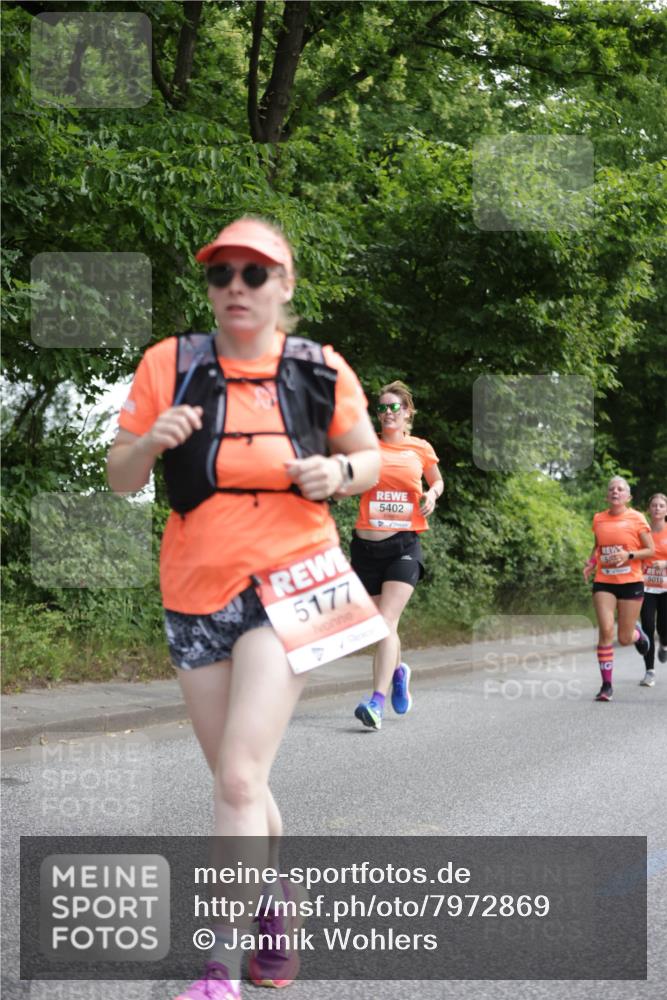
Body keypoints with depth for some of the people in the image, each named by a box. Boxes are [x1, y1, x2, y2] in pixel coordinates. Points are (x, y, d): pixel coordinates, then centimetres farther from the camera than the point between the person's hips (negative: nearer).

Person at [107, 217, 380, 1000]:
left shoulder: (321, 372, -1)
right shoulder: (170, 364, -1)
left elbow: (370, 458, 11)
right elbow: (120, 479, 3)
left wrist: (339, 472, -11)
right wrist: (150, 441, -19)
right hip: (195, 597, 3)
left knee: (239, 778, -14)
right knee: (237, 780, 14)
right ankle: (275, 901, 40)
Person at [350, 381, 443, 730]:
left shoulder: (420, 448, 6)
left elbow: (438, 481, 22)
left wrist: (432, 495, 1)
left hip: (404, 545, -2)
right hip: (366, 544, 2)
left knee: (386, 622, -17)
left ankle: (377, 703, -24)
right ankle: (398, 671, 44)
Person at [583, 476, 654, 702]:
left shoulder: (636, 518, -3)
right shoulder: (599, 519, 6)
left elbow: (650, 550, 0)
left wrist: (628, 555, -17)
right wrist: (591, 562, 2)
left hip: (631, 582, -2)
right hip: (603, 583, 2)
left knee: (624, 638, 3)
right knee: (606, 630, -14)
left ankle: (637, 632, 42)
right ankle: (607, 685, -7)